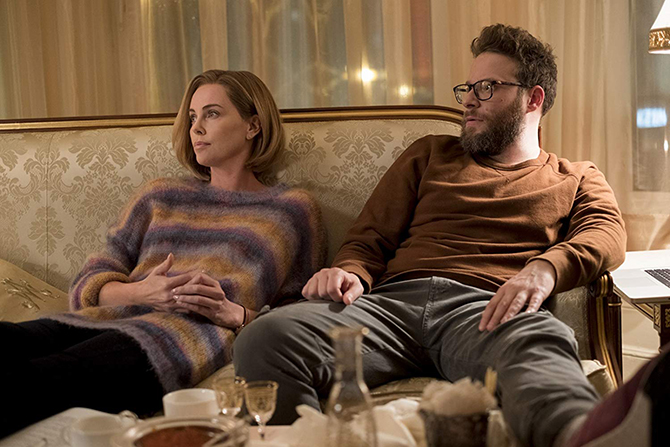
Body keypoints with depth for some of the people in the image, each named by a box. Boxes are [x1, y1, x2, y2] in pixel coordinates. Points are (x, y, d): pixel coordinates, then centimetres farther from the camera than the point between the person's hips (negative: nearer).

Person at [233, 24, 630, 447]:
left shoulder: (577, 179, 27)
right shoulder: (431, 154, 31)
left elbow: (607, 233, 4)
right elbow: (370, 238, 25)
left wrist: (543, 269, -20)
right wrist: (350, 273, -2)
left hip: (484, 308, -2)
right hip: (394, 301, 3)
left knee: (543, 346, -43)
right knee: (266, 338, -29)